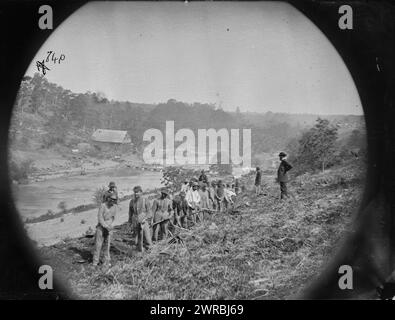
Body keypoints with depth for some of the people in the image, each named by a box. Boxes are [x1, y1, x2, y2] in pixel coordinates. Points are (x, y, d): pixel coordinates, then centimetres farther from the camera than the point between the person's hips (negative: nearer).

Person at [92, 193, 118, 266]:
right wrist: (106, 226, -19)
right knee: (98, 244, -1)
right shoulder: (103, 206, -16)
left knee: (107, 244, 4)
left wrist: (109, 225, 0)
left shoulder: (114, 206, -1)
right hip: (101, 227, -4)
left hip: (108, 227, 4)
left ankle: (107, 261, 10)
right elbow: (100, 218, -16)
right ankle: (95, 262, 7)